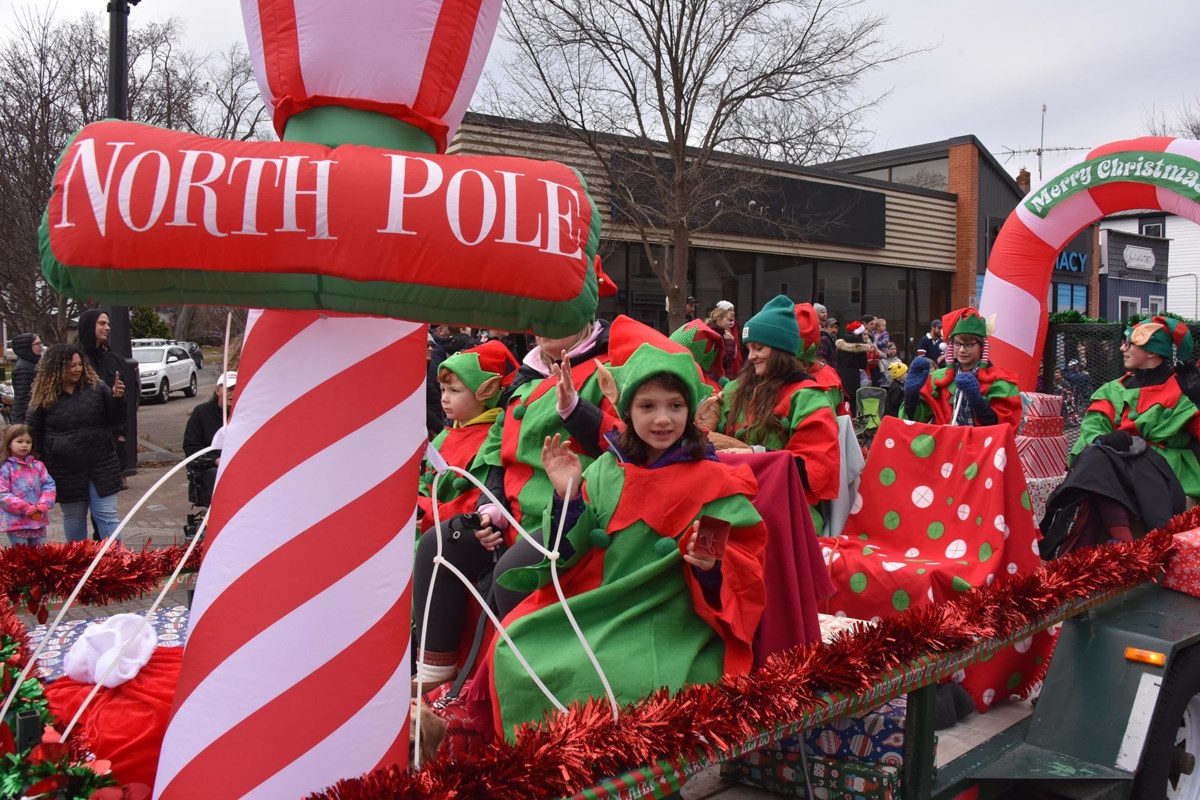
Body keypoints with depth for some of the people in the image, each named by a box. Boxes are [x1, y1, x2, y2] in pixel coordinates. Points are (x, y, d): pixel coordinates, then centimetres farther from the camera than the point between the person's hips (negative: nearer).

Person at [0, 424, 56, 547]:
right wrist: (26, 508, -17)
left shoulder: (37, 465, 7)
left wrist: (43, 505, -12)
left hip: (38, 520, 5)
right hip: (16, 522, -5)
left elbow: (49, 485, 5)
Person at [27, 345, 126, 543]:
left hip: (101, 466, 0)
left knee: (107, 516, -1)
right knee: (73, 518, 14)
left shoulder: (96, 387, -1)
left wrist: (118, 398, -18)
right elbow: (35, 434, 5)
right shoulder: (44, 397, -2)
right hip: (66, 472, 1)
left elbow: (116, 420, 2)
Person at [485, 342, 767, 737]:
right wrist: (567, 496, -7)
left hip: (672, 624, -4)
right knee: (514, 650, -14)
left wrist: (712, 565, -24)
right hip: (597, 609, 4)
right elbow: (572, 551, 9)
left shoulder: (712, 480, -1)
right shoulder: (606, 470, 8)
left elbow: (745, 561, -2)